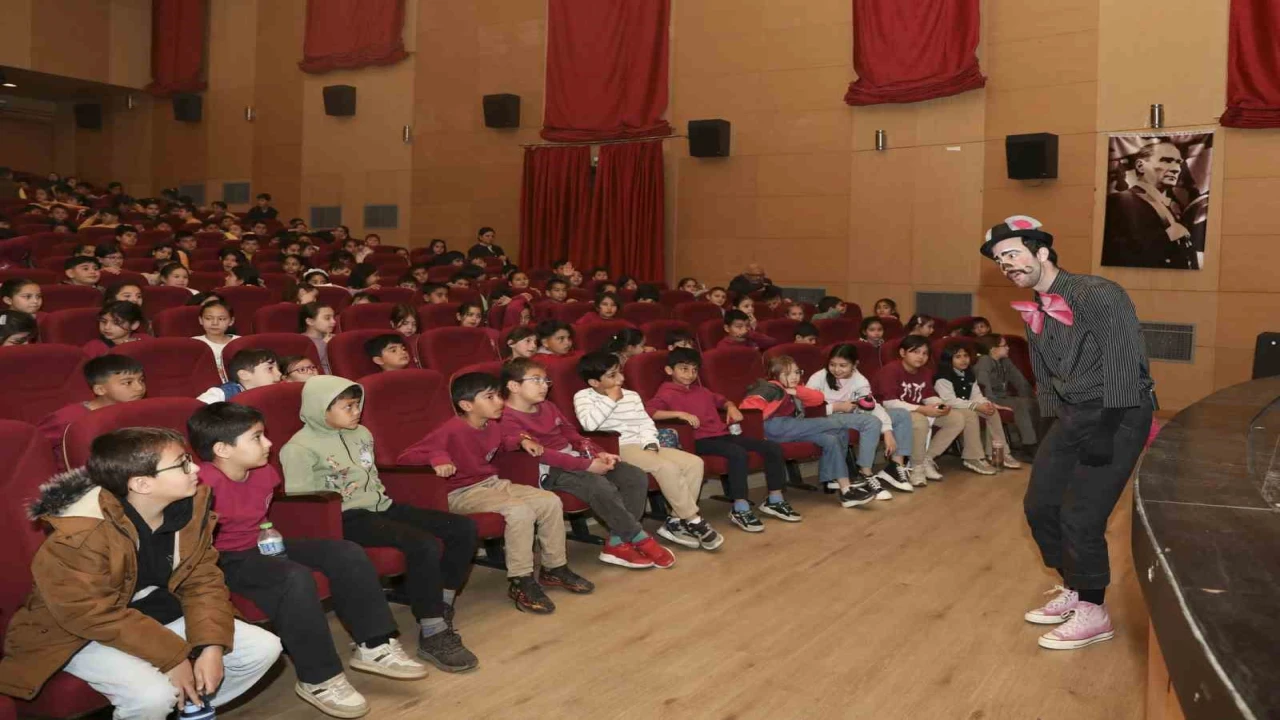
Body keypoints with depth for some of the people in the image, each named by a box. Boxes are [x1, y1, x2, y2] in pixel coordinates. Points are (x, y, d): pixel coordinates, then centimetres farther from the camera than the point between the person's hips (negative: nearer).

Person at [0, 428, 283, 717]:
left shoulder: (189, 506, -11)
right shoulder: (79, 534, -31)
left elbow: (202, 580, -4)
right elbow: (96, 616, -25)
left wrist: (211, 646, -17)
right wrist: (174, 657, -23)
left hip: (156, 616, 6)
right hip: (83, 635, -6)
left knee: (264, 648, -5)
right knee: (153, 695, -34)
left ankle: (192, 708, 18)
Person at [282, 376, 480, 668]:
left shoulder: (361, 433, 15)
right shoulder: (300, 449, -9)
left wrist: (380, 497, 12)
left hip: (381, 507, 9)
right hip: (347, 519, -9)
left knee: (464, 528, -3)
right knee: (424, 545, -32)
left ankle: (441, 606, 8)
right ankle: (432, 635, -21)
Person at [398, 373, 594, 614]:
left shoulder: (493, 427, 5)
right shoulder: (451, 431, -19)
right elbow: (406, 457, -21)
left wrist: (522, 440, 12)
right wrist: (437, 457, -37)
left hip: (493, 484, 8)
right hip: (462, 494, -8)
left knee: (551, 501, -5)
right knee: (520, 511, -31)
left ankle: (554, 568, 12)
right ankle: (520, 583, -19)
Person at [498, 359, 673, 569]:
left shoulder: (547, 407, 18)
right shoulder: (507, 419, -12)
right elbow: (541, 453, -21)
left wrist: (598, 453, 1)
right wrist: (587, 464, -24)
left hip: (575, 458, 9)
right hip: (549, 470, -9)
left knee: (636, 476, -6)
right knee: (601, 487, -33)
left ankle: (618, 543, -10)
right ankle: (641, 539, -13)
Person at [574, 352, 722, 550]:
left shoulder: (632, 396, 18)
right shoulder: (583, 396, -1)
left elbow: (646, 423, 14)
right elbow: (589, 423, -20)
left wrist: (650, 444, -6)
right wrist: (611, 399, -11)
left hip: (643, 446, 8)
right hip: (616, 450, -7)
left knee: (695, 462, -9)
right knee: (667, 467, -29)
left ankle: (676, 521, -7)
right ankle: (694, 521, -16)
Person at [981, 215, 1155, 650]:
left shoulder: (1097, 295, -17)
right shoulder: (1035, 314, 10)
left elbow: (1124, 364, -23)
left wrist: (1105, 428, -26)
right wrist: (1053, 427, 14)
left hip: (1118, 415, -8)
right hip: (1074, 417, 8)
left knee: (1080, 517, -9)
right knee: (1039, 505, 9)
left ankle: (1093, 614, 11)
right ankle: (1074, 591, 29)